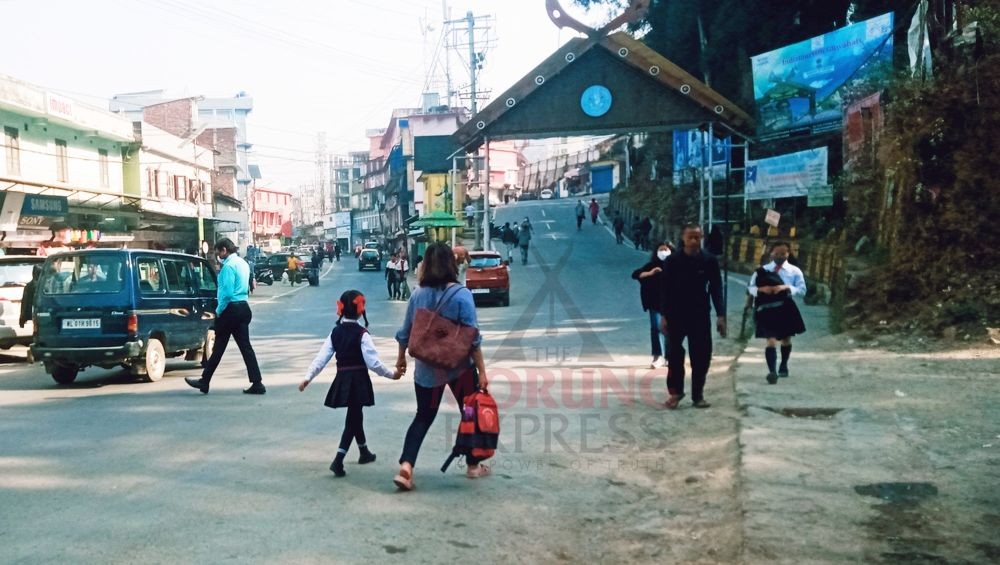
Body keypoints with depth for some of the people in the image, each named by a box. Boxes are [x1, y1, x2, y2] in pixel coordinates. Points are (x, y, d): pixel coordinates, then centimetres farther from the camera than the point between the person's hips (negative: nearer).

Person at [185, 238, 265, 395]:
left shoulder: (229, 266, -14)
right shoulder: (243, 263, 14)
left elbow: (227, 292, -20)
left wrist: (219, 310, -9)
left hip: (231, 309, -8)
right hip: (243, 307, 8)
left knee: (219, 346, 1)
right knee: (245, 346, 7)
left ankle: (204, 382, 11)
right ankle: (257, 383, 3)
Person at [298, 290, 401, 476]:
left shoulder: (335, 332, 2)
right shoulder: (362, 334, -14)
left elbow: (322, 357, -3)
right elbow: (373, 362, -17)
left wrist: (308, 377, 0)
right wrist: (391, 374, -6)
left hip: (342, 379, 6)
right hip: (358, 380, -6)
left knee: (355, 416, 21)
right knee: (353, 419, -1)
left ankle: (364, 452, 38)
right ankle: (338, 460, -11)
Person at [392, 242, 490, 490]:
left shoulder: (418, 295, -2)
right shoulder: (461, 295, -14)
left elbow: (405, 332, 6)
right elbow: (472, 338, -15)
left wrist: (401, 358, 22)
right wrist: (482, 370, -9)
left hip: (427, 368, 3)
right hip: (459, 366, -3)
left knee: (423, 417, 12)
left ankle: (405, 467, -4)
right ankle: (473, 465, 26)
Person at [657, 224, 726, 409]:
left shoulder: (710, 260, -1)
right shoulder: (672, 261, -3)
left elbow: (716, 289, 1)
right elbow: (664, 289, -1)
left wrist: (720, 315, -5)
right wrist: (663, 315, -6)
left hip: (700, 315, 1)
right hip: (676, 315, -1)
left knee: (701, 356, 2)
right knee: (675, 355, 2)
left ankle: (698, 394, 14)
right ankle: (675, 391, 16)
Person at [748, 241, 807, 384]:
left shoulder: (795, 271, 4)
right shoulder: (762, 271, 4)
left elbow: (802, 290, -3)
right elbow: (750, 288, 2)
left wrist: (787, 288, -20)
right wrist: (761, 289, -19)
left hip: (786, 309, 2)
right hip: (767, 309, -2)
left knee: (786, 339, 19)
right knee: (771, 340, -14)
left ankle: (783, 366, 43)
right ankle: (772, 371, -22)